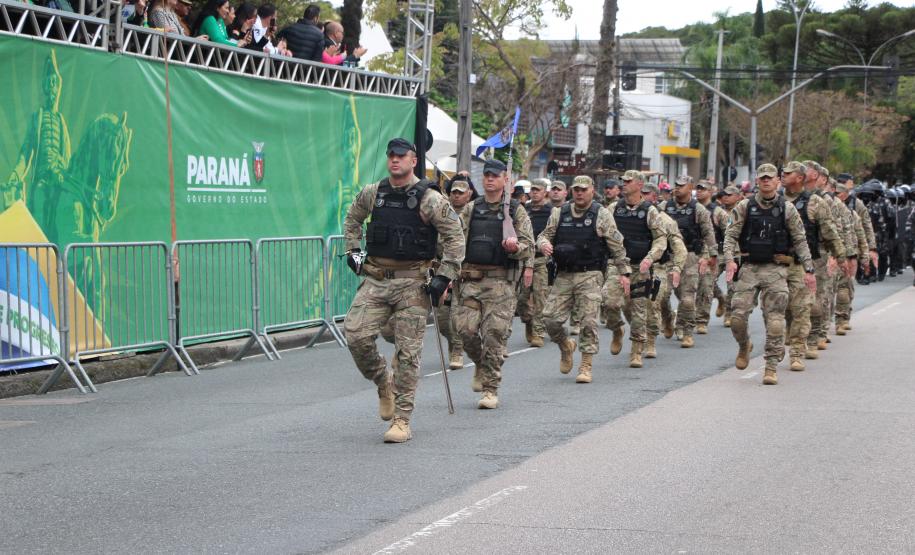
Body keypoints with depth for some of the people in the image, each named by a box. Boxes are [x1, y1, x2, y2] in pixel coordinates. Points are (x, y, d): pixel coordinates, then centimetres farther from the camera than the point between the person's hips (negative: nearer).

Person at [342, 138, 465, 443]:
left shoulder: (430, 200, -6)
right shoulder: (371, 194, 7)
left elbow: (455, 237, -3)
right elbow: (352, 218, 27)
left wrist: (444, 276, -9)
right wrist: (353, 250, 16)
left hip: (412, 282, -4)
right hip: (375, 279, 4)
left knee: (408, 351, -4)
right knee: (356, 335, -11)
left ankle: (402, 420, 3)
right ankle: (383, 383, 17)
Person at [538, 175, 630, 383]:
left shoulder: (602, 215, 0)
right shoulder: (559, 214, 9)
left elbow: (617, 246, 2)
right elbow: (544, 234, 14)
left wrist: (623, 272, 0)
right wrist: (543, 243, -11)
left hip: (590, 276, -3)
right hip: (564, 276, 3)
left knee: (588, 321, -8)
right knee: (550, 317, -2)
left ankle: (586, 366, 1)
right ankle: (566, 346, 27)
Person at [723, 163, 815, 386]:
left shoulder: (787, 209, 4)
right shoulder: (744, 207, 4)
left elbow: (800, 241, 6)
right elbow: (731, 235, 1)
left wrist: (808, 269, 0)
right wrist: (730, 260, -15)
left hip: (775, 270, -1)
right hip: (748, 268, 1)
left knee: (775, 321, -5)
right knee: (738, 315, -5)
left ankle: (771, 367, 1)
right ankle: (744, 346, 25)